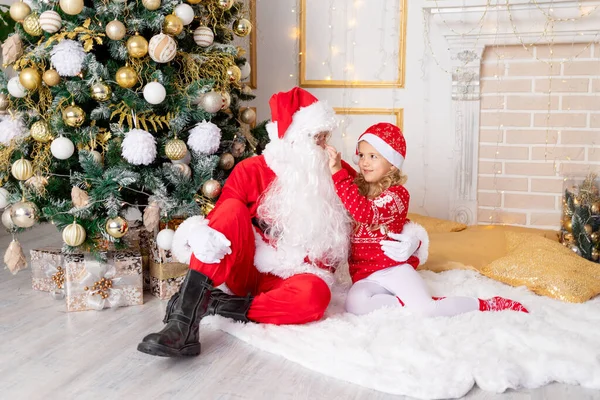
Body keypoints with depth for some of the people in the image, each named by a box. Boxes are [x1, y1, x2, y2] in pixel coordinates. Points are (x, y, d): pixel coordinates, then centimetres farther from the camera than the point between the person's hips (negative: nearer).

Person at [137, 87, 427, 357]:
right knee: (233, 209, -27)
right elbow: (219, 219, -5)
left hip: (291, 279, 0)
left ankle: (215, 304, -23)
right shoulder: (251, 171, -1)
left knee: (314, 296, -35)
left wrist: (399, 243, -7)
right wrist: (199, 236, -29)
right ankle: (184, 321, -34)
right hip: (244, 272, 0)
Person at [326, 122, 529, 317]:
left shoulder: (397, 194, -10)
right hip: (364, 275, 4)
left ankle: (487, 305, 1)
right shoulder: (357, 188, 12)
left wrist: (338, 173, -31)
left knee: (426, 309, -25)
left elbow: (365, 213, -28)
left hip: (394, 267, -4)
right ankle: (409, 304, -16)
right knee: (355, 304, -32)